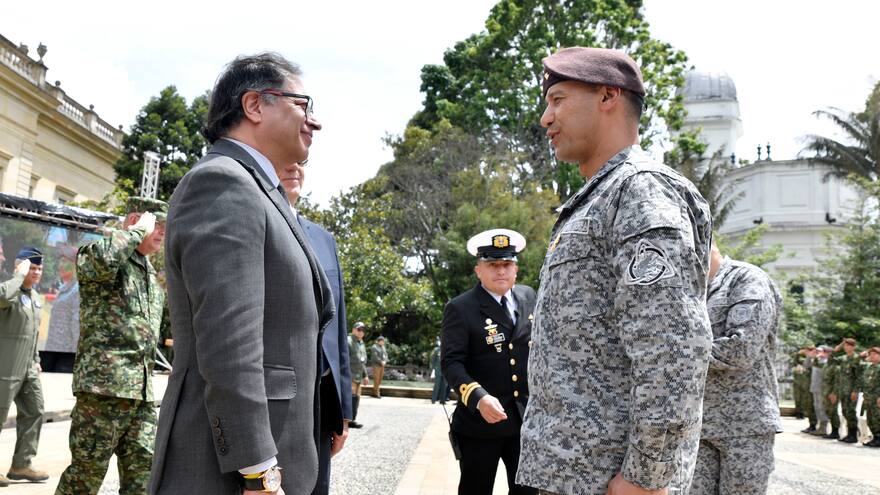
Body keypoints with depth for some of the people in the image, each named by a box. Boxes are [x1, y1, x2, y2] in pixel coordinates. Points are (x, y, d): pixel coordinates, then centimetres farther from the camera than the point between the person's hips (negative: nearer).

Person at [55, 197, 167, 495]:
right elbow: (102, 259, -30)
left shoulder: (151, 274, 21)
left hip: (143, 391, 8)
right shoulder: (96, 254, -2)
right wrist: (138, 231, -14)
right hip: (104, 382, -8)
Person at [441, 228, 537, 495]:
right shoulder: (460, 308, -9)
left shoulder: (529, 297, 7)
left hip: (527, 417, 4)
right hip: (480, 421, -4)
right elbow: (451, 361, -16)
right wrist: (478, 397, -30)